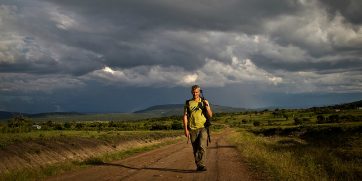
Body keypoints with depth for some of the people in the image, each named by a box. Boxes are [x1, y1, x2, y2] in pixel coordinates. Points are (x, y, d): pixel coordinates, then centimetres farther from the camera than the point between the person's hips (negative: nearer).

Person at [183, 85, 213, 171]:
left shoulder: (204, 102, 7)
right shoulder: (188, 103, 6)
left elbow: (210, 115, 4)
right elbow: (185, 116, 4)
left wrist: (207, 106, -13)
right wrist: (186, 130, -3)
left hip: (202, 128, -1)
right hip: (192, 129, 1)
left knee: (202, 146, -17)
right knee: (195, 149, 5)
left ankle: (202, 165, -19)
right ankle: (198, 165, 15)